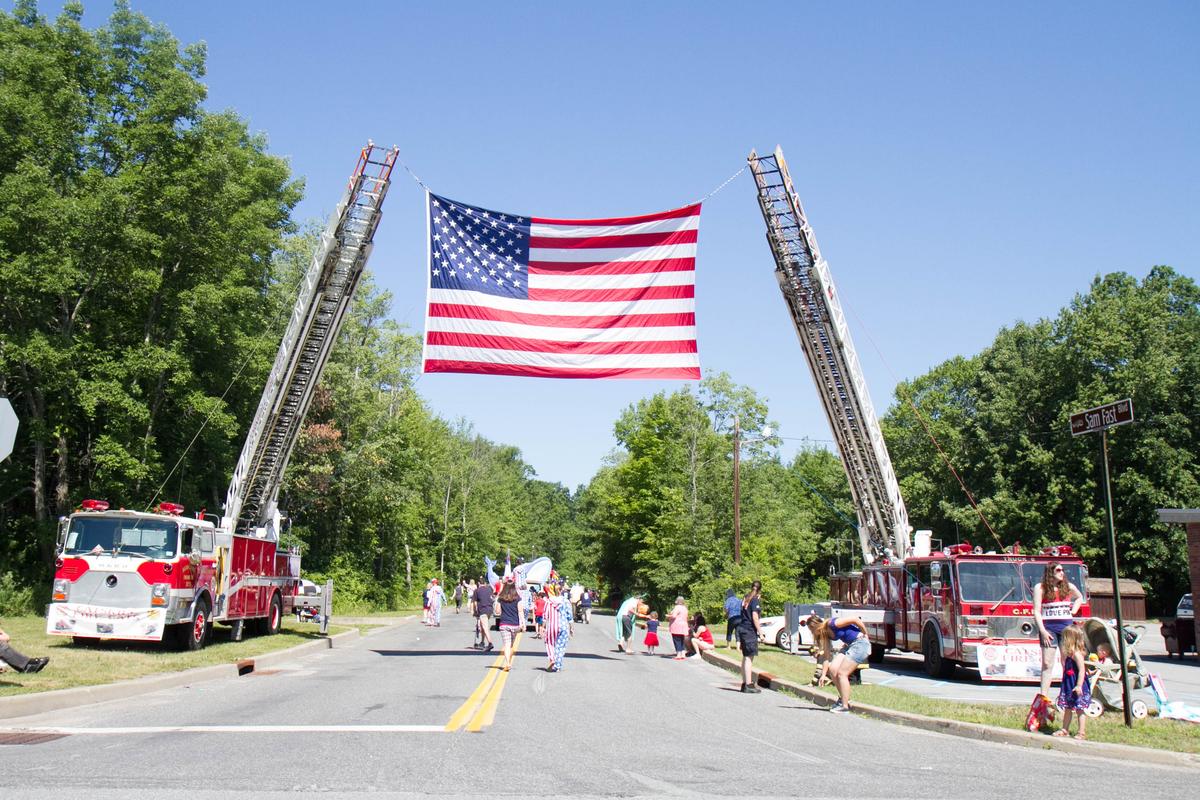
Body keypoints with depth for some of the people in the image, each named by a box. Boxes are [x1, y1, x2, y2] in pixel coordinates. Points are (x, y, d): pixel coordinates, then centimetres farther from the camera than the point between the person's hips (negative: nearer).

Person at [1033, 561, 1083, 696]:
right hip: (1049, 627, -3)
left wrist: (1074, 610, 15)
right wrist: (1043, 631, -13)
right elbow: (1037, 611, -5)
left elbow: (1080, 597, 33)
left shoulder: (1068, 586, 11)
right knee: (1047, 663, -5)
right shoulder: (1040, 588, 0)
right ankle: (1044, 696, -6)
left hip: (1067, 626, 3)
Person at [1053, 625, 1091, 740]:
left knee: (1080, 709, -1)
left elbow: (1082, 670, -23)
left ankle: (1082, 732, 5)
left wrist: (1079, 686, -26)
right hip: (1068, 684, 10)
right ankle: (1065, 729, 25)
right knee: (1067, 708, 15)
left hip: (1077, 687, -10)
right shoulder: (1068, 654, 10)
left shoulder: (1077, 654, -18)